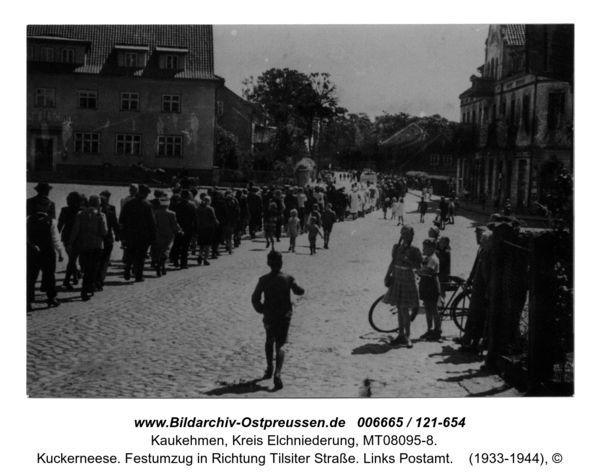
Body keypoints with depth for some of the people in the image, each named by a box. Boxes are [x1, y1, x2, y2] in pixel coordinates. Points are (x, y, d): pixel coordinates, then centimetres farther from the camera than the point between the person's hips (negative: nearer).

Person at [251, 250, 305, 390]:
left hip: (269, 316, 1)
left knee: (269, 341, 26)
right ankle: (277, 373, -19)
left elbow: (255, 298, -9)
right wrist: (293, 285, 19)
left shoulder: (264, 280, -8)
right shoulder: (288, 278, -9)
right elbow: (300, 291, 0)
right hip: (284, 316, -1)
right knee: (280, 346, 0)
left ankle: (269, 369, 35)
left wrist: (261, 310, 7)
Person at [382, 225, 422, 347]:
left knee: (405, 310, -6)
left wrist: (406, 259, -22)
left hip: (407, 279, -5)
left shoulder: (414, 250, -7)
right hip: (396, 278, 5)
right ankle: (401, 335, 17)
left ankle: (407, 337, 1)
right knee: (399, 309, 10)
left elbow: (418, 266, -11)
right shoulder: (396, 247, 8)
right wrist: (387, 275, 8)